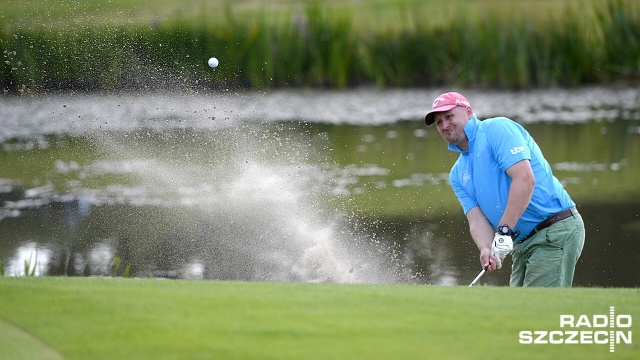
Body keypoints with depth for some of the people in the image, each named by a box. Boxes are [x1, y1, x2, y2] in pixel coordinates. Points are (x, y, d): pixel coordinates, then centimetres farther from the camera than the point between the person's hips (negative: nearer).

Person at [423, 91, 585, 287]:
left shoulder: (498, 129, -7)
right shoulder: (458, 175, 17)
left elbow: (524, 179, -20)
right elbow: (476, 219, 3)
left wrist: (504, 230, -24)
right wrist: (486, 249, -19)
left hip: (556, 233, -9)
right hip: (522, 245, 9)